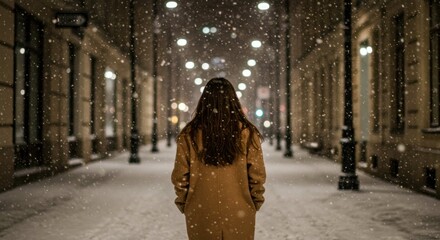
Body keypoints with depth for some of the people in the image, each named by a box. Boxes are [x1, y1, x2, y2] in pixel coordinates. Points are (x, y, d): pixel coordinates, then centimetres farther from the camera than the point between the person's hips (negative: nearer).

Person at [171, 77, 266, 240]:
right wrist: (255, 203, 11)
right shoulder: (247, 133, -9)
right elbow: (257, 175, -4)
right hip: (239, 214, 0)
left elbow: (180, 176, -3)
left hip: (201, 214, 1)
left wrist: (183, 205, 12)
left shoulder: (190, 135, -7)